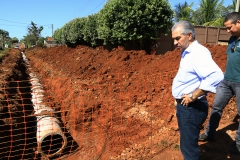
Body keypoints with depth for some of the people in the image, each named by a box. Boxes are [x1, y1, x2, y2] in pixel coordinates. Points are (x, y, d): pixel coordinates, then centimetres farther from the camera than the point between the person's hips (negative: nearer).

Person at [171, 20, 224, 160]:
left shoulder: (198, 52, -21)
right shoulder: (188, 53, 10)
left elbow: (216, 76, -37)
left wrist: (193, 96, -28)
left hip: (191, 108, -10)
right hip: (185, 106, 10)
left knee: (188, 146, 5)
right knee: (187, 142, 26)